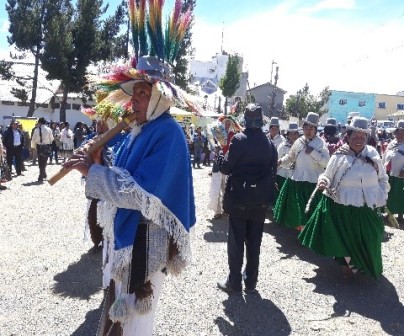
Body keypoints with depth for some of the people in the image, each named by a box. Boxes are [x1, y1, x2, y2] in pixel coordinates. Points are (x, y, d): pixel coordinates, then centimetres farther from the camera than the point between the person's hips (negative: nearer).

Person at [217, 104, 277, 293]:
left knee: (236, 240, 7)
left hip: (239, 197, -4)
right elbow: (272, 171, 6)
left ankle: (234, 282, 15)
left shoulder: (239, 139, -14)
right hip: (260, 199, 4)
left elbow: (226, 167, -12)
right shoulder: (269, 143, 1)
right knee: (254, 242, 14)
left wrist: (221, 159, 8)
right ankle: (250, 282, 25)